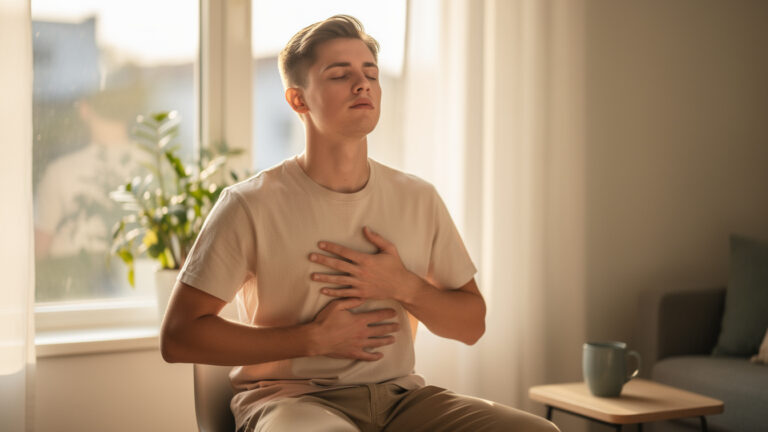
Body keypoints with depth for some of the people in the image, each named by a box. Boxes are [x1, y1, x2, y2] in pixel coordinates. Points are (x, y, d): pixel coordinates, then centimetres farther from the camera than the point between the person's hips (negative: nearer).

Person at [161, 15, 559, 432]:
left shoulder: (419, 199, 8)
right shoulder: (250, 205, -5)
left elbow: (472, 324, 14)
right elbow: (178, 336, -6)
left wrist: (404, 287, -6)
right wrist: (313, 339, -10)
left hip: (399, 396, 5)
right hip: (289, 395, -4)